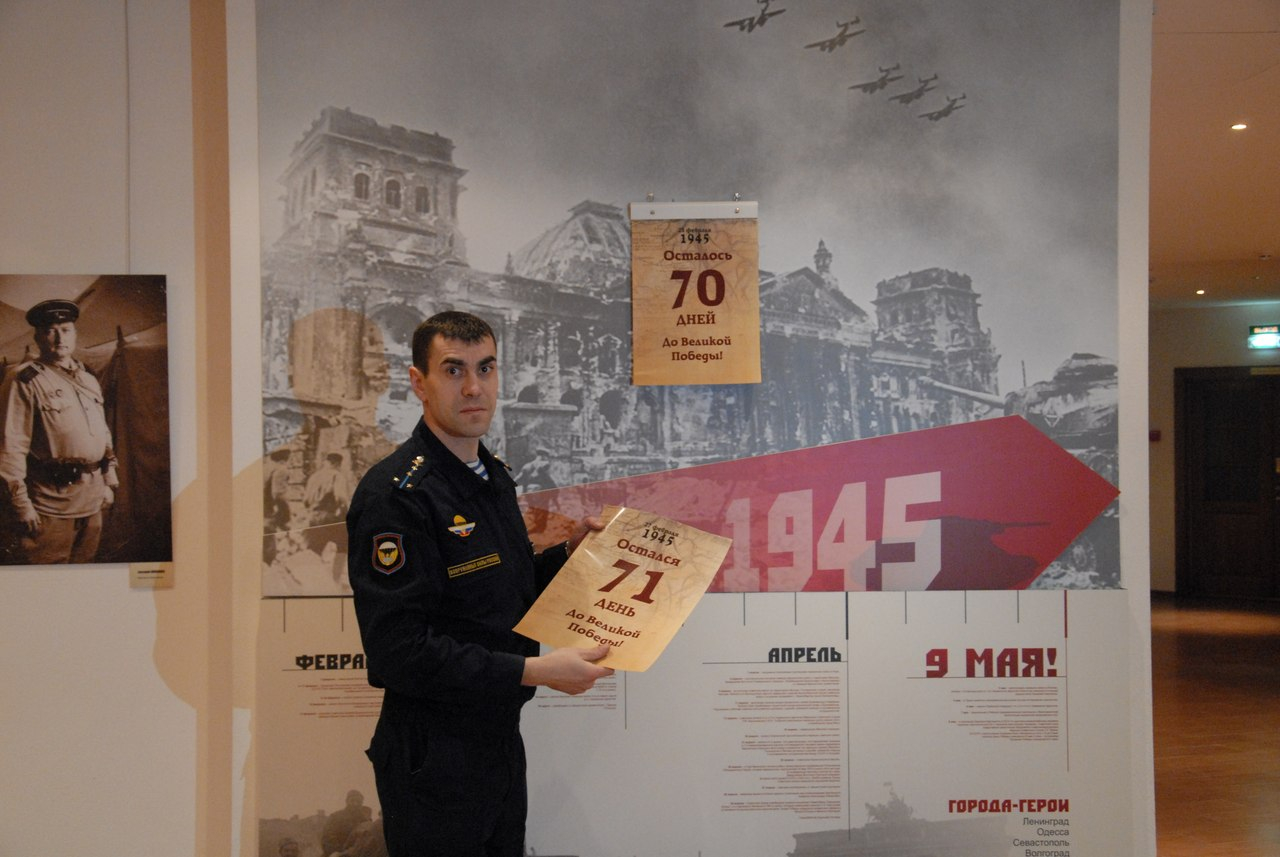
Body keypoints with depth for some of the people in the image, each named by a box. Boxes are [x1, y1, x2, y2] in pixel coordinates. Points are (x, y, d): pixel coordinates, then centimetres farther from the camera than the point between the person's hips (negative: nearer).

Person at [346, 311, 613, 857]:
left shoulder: (493, 477, 9)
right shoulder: (395, 493, -20)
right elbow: (399, 648, -26)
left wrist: (569, 554, 5)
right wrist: (535, 671, -26)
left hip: (500, 739, 8)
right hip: (434, 757, -8)